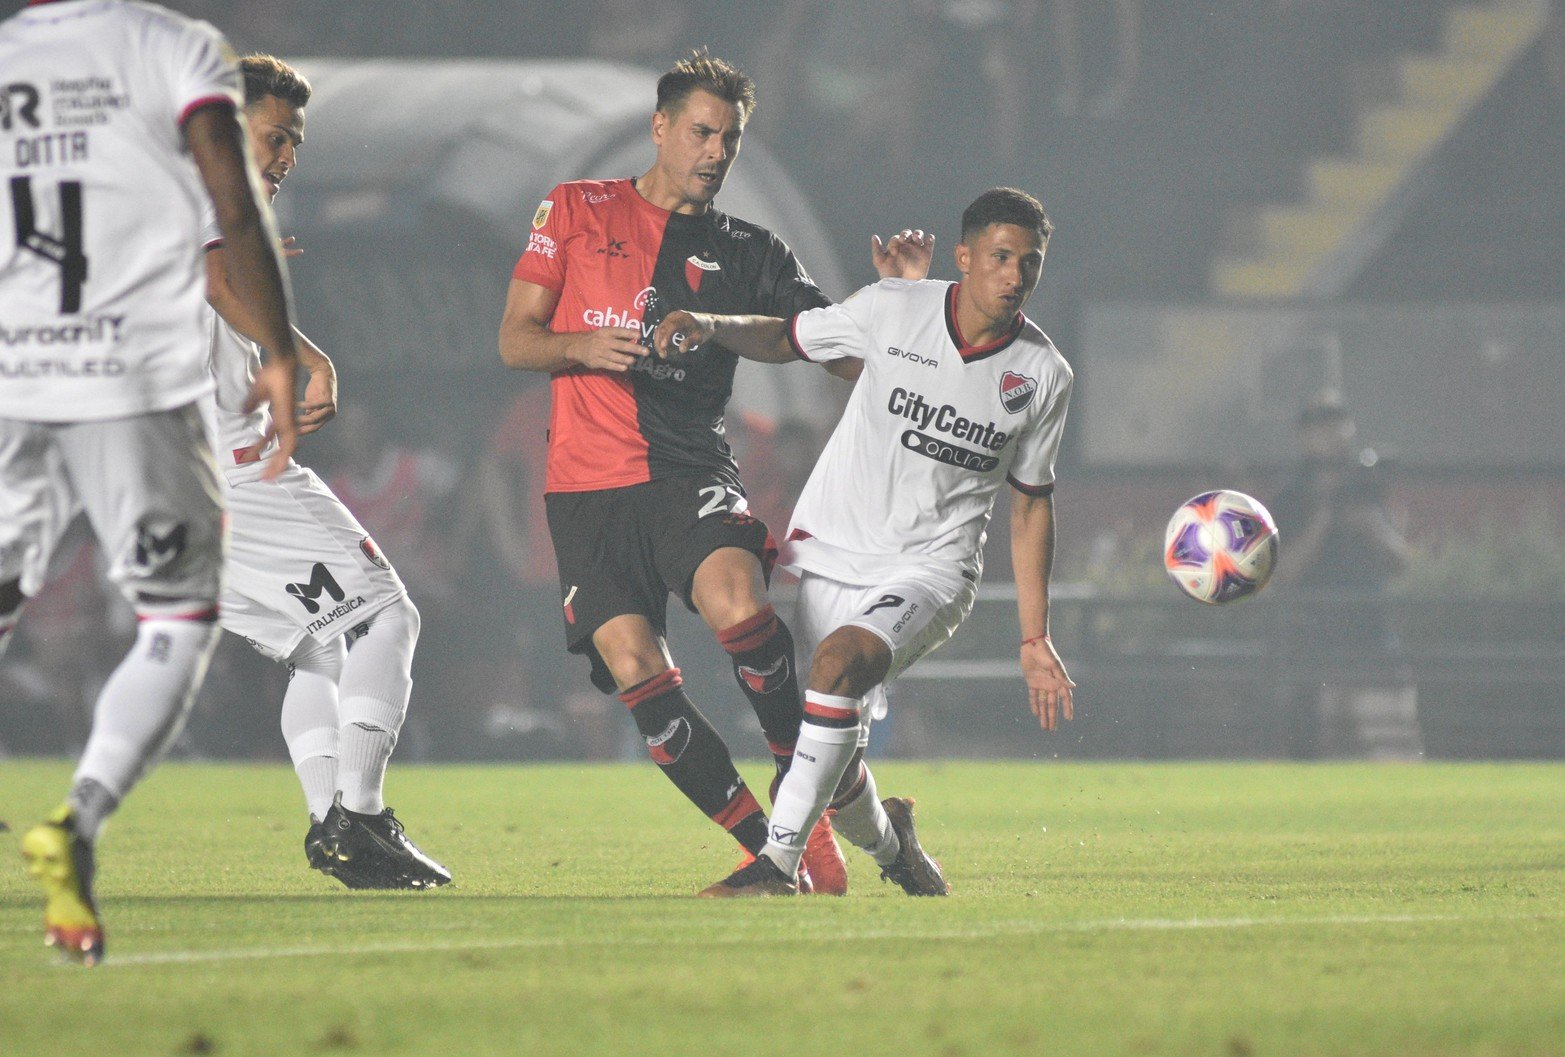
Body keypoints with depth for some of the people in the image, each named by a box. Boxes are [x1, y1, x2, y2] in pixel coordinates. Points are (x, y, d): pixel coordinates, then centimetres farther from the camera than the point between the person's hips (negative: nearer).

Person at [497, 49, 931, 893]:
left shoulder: (749, 254, 14)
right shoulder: (576, 211, 12)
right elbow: (515, 341, 10)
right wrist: (582, 347, -11)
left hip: (689, 472, 0)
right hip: (586, 484, 0)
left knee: (736, 600, -30)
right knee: (634, 666, -17)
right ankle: (765, 848, -10)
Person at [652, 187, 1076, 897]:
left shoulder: (1043, 374, -2)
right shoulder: (892, 311, -6)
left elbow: (1030, 503, 8)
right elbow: (785, 339, 8)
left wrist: (1034, 638, 8)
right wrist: (709, 326, -13)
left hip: (934, 565, -1)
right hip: (834, 547, 1)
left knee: (843, 658, -33)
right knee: (836, 767, -2)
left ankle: (780, 860, -30)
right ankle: (886, 842, 35)